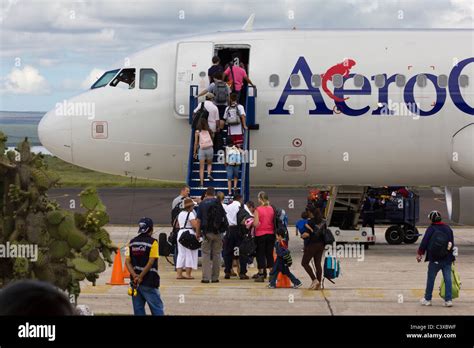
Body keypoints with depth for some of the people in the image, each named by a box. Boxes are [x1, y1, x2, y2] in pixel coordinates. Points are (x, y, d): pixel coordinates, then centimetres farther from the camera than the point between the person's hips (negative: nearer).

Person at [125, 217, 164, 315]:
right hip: (148, 282, -5)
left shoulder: (132, 242, 8)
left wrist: (134, 275, -10)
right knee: (157, 309, -1)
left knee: (138, 309, 9)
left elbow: (127, 262, 1)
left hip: (135, 281, 5)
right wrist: (140, 277, -14)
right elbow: (151, 262, -16)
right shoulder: (152, 242, -8)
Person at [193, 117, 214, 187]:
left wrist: (195, 152, 7)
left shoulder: (197, 132, 1)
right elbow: (212, 139, 13)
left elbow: (196, 143, 1)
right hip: (210, 148, 1)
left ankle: (201, 183, -7)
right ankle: (209, 174, -4)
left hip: (202, 149, -1)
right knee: (209, 164, 23)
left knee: (201, 167, 2)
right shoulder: (209, 131, 6)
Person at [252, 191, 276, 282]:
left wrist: (252, 221, 3)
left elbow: (256, 224, -16)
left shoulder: (258, 210, -13)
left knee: (260, 254, 4)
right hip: (271, 234, 4)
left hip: (260, 234, -4)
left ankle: (261, 275, 4)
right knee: (269, 254, 10)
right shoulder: (271, 209, 1)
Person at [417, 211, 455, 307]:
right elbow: (452, 243, 12)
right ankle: (448, 300, -1)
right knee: (447, 279, 3)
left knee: (430, 279, 8)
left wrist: (419, 253, 2)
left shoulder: (431, 229, -6)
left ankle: (427, 299, 15)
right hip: (447, 259, 3)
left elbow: (424, 242, -8)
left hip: (434, 260, -3)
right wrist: (452, 257, 19)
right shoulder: (448, 229, 7)